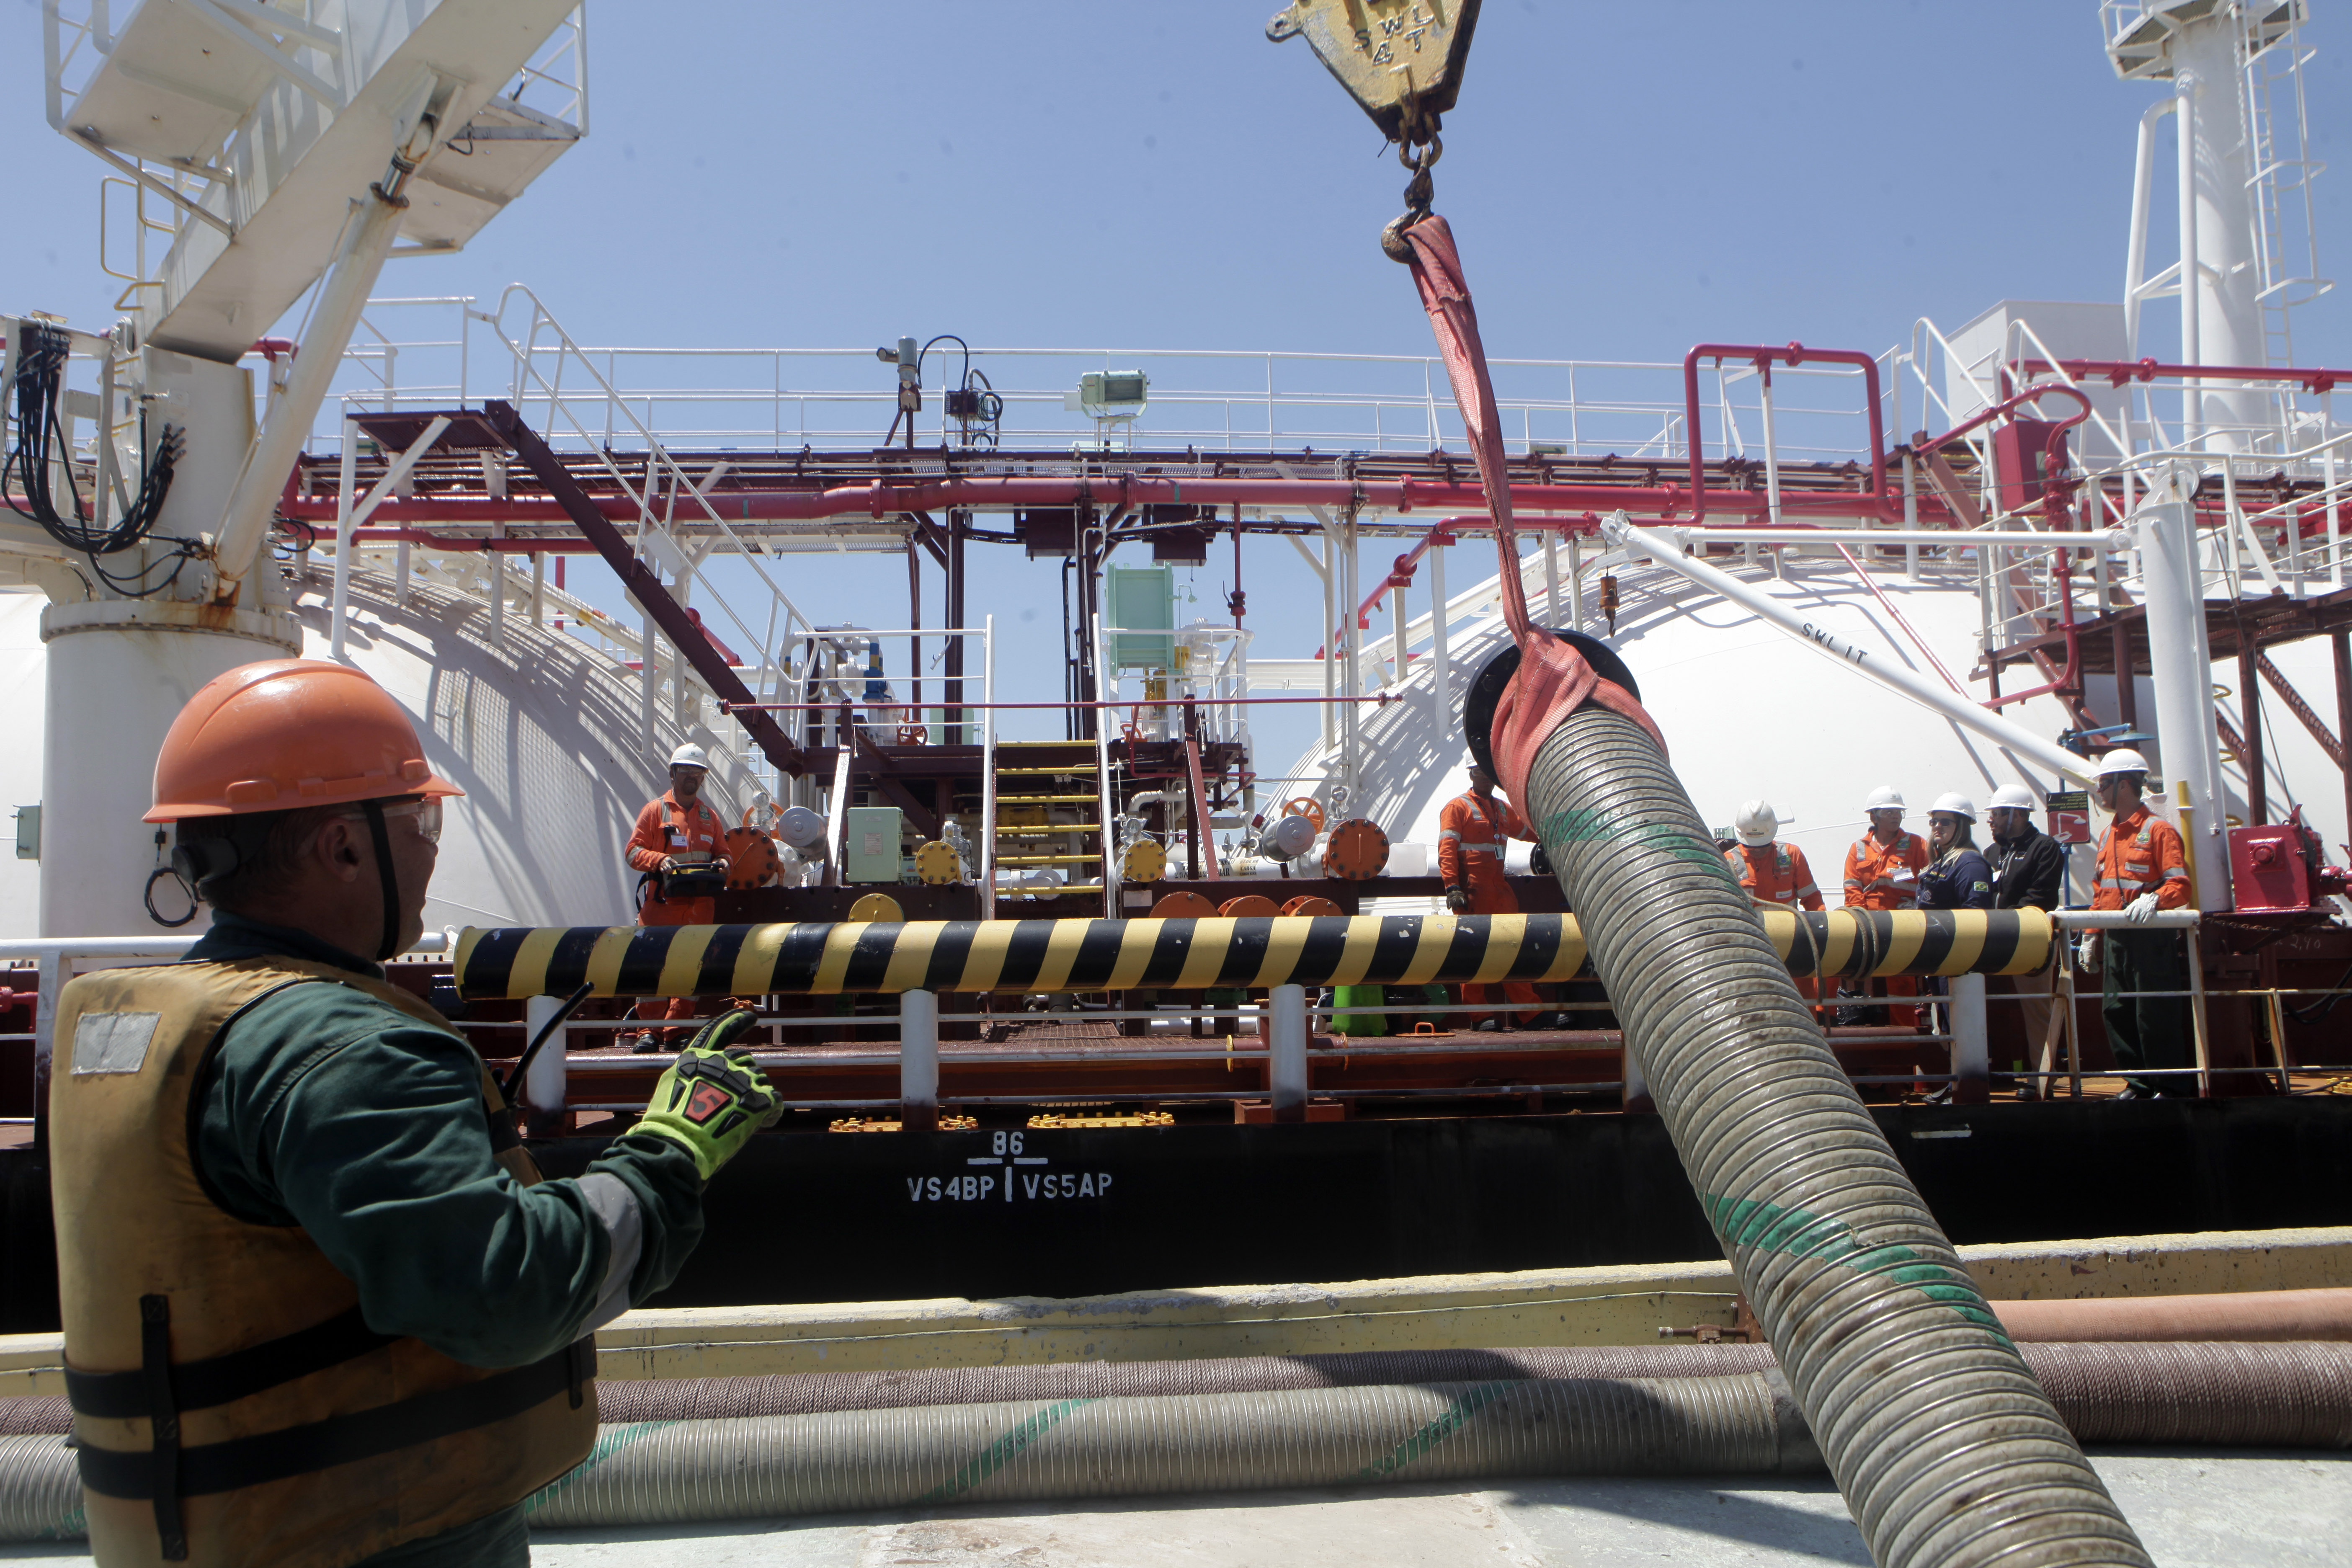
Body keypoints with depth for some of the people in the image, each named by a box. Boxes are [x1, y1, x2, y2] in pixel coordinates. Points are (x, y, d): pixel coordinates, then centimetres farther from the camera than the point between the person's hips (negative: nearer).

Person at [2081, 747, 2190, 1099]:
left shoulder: (2158, 830, -6)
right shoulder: (2108, 836, 18)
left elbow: (2180, 885, -13)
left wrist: (2153, 900, -32)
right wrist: (2092, 937, 17)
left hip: (2150, 937, -8)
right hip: (2114, 938, 8)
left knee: (2154, 1015, -4)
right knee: (2115, 1012, 7)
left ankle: (2169, 1086, 5)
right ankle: (2137, 1083, 15)